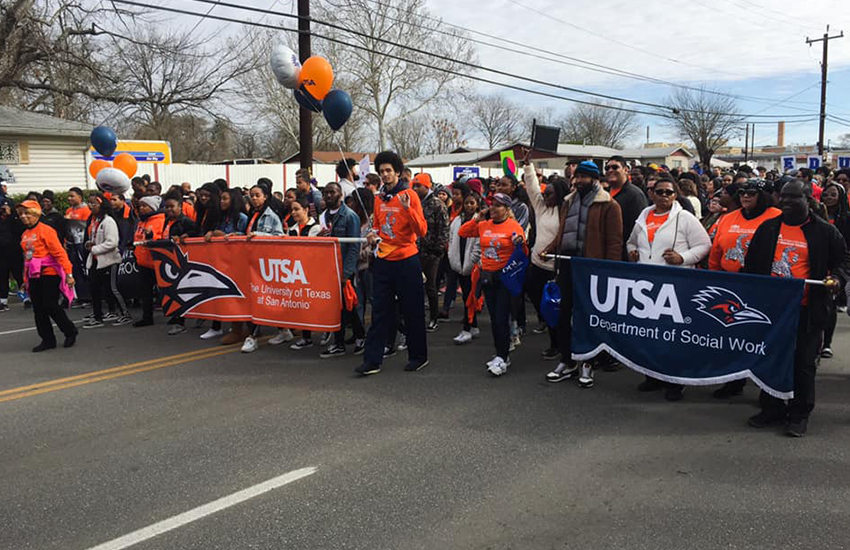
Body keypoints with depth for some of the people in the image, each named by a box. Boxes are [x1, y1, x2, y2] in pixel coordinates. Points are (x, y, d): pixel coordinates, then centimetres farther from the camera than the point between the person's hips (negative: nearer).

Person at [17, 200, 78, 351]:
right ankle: (48, 340, 16)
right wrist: (26, 279, 19)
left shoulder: (45, 230, -10)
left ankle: (70, 332, 12)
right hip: (34, 276, 8)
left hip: (49, 273, -8)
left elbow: (59, 252, -15)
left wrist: (68, 273, -19)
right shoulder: (25, 235, 13)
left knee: (50, 306, -7)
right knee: (38, 310, 7)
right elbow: (27, 257, 19)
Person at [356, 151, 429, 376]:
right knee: (379, 312, 5)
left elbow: (421, 230, -15)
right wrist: (374, 234, 2)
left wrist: (408, 209, -28)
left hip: (406, 261, -5)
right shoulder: (379, 198, 10)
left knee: (412, 311, 6)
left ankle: (418, 356, 20)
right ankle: (372, 360, 8)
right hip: (383, 261, 5)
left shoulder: (409, 195, -7)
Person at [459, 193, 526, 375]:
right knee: (493, 318, 12)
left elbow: (524, 253, -8)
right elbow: (462, 233, 11)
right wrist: (476, 219, 2)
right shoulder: (484, 225, 8)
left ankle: (502, 358, -2)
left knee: (501, 318, -9)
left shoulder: (514, 226, -7)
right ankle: (502, 355, 23)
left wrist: (520, 244, -30)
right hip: (487, 275, 6)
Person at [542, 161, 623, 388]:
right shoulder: (568, 202, 16)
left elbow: (614, 241, -11)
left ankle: (587, 365, 17)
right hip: (566, 265, 6)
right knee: (565, 314, 10)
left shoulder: (608, 205, -6)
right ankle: (567, 362, 22)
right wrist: (549, 249, 7)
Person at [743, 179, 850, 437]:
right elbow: (752, 264, 14)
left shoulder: (824, 231, -1)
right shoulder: (768, 228, 8)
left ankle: (800, 414, 16)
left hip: (807, 310, -3)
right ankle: (772, 408, 24)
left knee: (804, 363, 4)